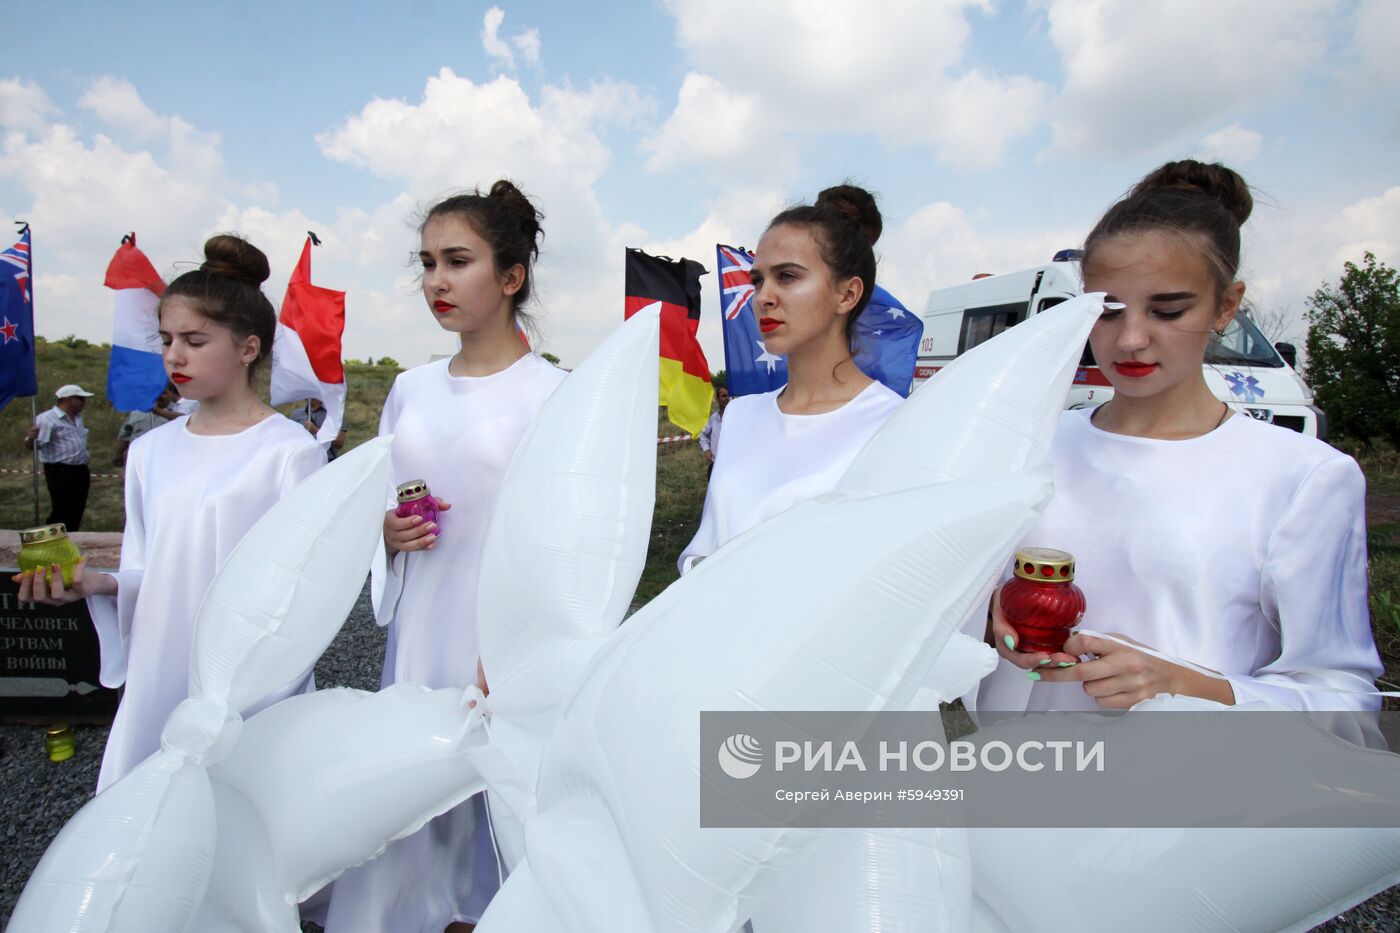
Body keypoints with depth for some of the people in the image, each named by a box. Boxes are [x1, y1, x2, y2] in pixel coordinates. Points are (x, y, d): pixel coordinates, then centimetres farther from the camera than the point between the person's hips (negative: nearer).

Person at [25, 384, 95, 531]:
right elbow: (31, 446, -16)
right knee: (61, 514, -8)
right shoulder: (48, 419, -12)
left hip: (80, 471, 8)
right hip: (60, 473, -8)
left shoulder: (78, 417, 14)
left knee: (76, 514, 12)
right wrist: (31, 438, -39)